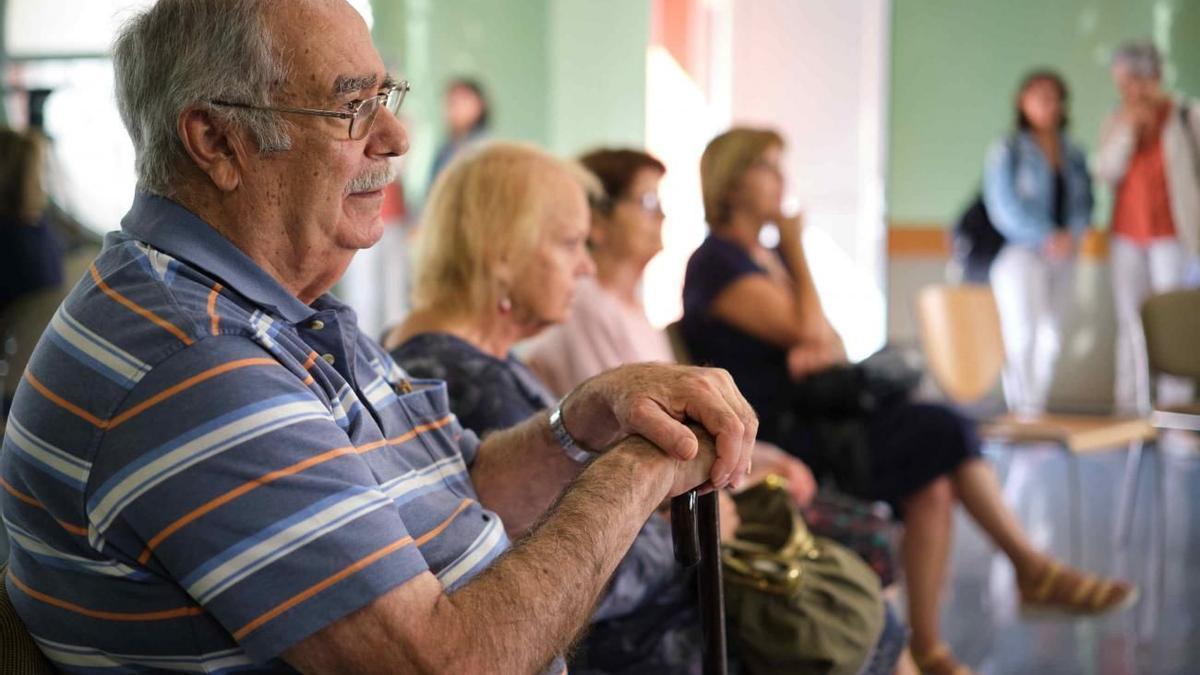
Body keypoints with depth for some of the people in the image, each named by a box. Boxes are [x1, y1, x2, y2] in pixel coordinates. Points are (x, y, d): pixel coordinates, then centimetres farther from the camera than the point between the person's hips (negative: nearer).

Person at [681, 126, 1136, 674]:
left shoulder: (772, 257, 18)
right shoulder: (717, 263, -9)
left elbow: (833, 345, 15)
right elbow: (809, 331, -16)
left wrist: (821, 352, -10)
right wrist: (797, 248, -3)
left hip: (809, 413, 8)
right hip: (772, 434, -8)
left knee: (932, 483, -17)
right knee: (946, 434, -19)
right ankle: (1033, 570, -4)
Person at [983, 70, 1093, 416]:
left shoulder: (1074, 154, 13)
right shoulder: (1007, 150, -1)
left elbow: (1084, 203, 8)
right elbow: (1004, 208, -8)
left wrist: (1070, 235, -12)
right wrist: (1047, 237, -15)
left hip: (1061, 256, 5)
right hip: (1018, 251, -5)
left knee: (1050, 336, 2)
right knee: (1023, 330, -18)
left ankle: (1036, 410, 9)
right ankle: (1021, 409, -15)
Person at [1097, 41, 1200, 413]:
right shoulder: (1119, 121, 6)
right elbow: (1107, 171, -1)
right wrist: (1127, 130, -13)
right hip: (1128, 232, 4)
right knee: (1130, 319, 4)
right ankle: (1131, 406, 7)